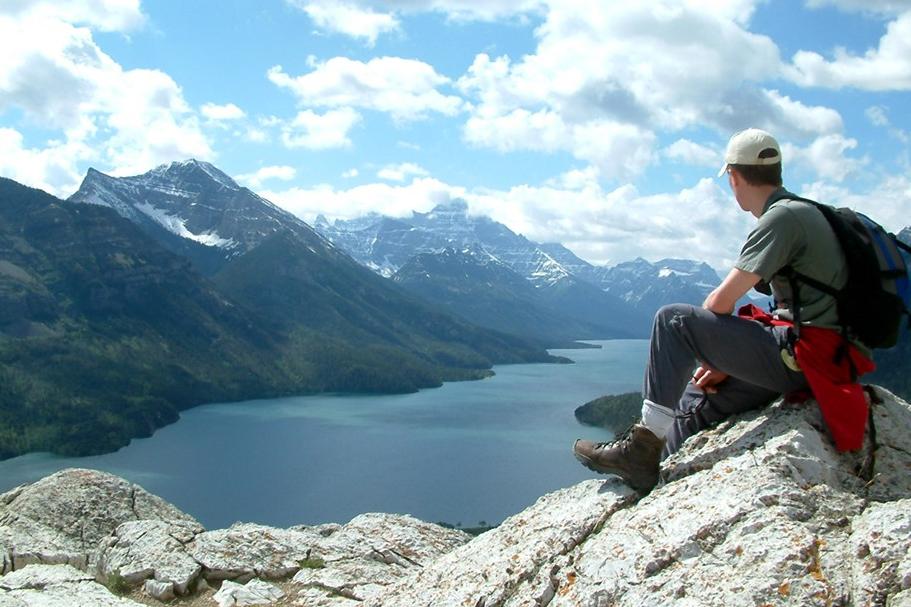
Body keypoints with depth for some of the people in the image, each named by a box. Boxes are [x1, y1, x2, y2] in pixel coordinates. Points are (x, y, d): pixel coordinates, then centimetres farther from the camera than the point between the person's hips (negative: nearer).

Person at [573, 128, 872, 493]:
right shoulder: (800, 212, 18)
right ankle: (649, 478, 24)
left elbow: (721, 303, -16)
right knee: (696, 400, 18)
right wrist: (728, 360, 13)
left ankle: (645, 443, -11)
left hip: (798, 354, -10)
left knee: (673, 321, -12)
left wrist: (702, 343, 6)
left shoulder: (782, 217, -13)